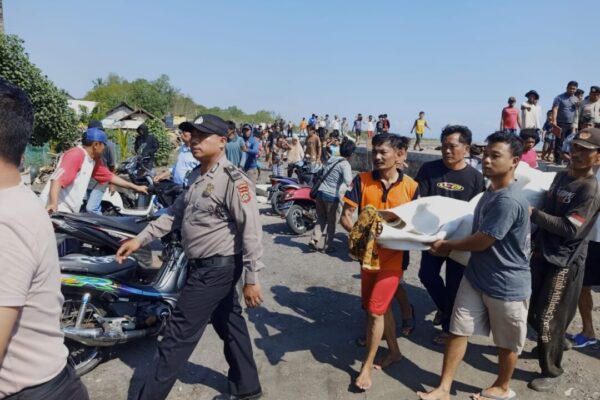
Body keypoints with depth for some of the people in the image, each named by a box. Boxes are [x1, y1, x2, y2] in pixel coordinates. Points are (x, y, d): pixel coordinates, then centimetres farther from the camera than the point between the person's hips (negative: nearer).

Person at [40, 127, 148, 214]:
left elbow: (110, 176, 20)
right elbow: (57, 179, -27)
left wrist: (136, 187, 23)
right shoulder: (76, 154, -17)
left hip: (69, 210, 10)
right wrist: (53, 204, -41)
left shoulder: (94, 160, 10)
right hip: (56, 209, -10)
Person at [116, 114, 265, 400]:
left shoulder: (233, 180, -20)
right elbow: (175, 213, 15)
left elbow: (251, 231, -22)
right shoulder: (197, 176, 9)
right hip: (206, 266, 9)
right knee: (229, 325, 19)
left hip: (216, 268, -9)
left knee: (179, 335, 0)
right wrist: (140, 239, 9)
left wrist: (251, 278, -21)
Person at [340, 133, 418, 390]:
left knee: (376, 311, -2)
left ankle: (367, 366, 17)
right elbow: (345, 217, -8)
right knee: (381, 307, 18)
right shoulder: (362, 180, -7)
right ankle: (394, 351, 41)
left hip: (393, 257, -3)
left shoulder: (410, 186, -8)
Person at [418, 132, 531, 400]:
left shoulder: (510, 200, -26)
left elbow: (482, 241, -21)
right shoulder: (491, 192, 5)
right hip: (475, 276, 8)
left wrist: (447, 246, -7)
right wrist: (451, 245, 6)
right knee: (458, 330, 9)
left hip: (507, 284, -8)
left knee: (507, 342, 16)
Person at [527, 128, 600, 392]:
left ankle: (551, 372, 19)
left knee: (549, 319, 1)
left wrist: (533, 213, -21)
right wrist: (537, 243, 13)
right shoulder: (561, 176, 7)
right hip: (542, 254, 8)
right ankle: (548, 347, 45)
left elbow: (571, 229, -24)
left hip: (565, 263, -8)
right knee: (535, 311, 19)